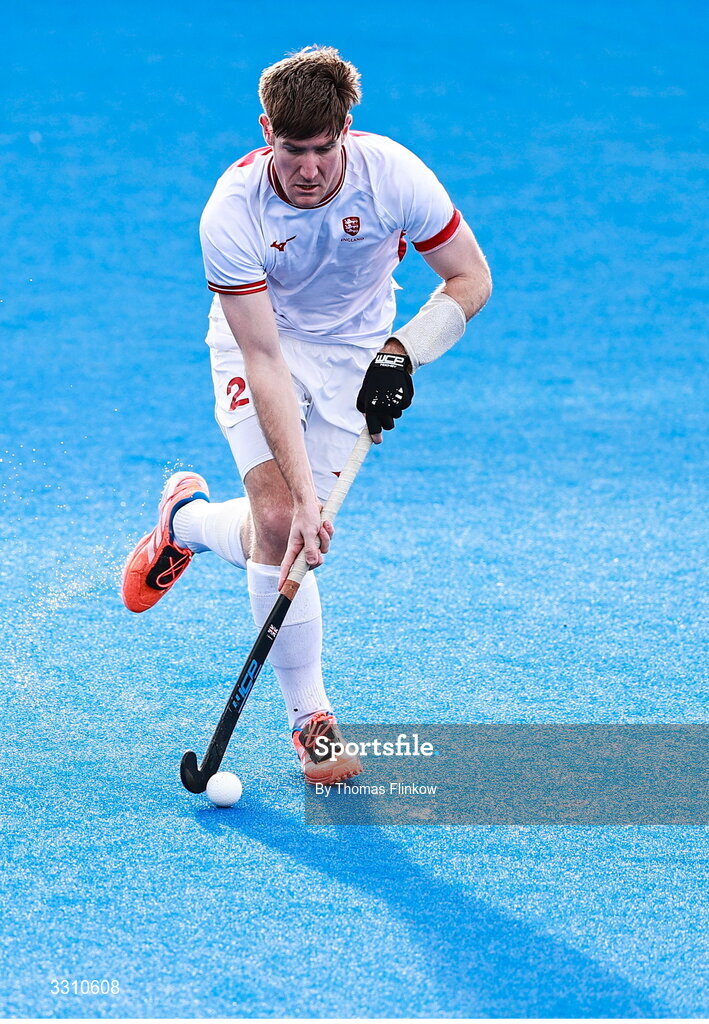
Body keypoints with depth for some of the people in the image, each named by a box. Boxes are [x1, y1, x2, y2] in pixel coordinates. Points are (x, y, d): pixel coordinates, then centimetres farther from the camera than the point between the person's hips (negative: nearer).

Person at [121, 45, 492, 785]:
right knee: (277, 518, -19)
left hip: (356, 352, 2)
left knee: (290, 526, -11)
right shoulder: (231, 214, -30)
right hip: (258, 343, -2)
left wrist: (402, 353, -26)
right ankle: (309, 717, 0)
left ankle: (189, 518, 25)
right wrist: (302, 496, -36)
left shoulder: (393, 174, -26)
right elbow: (265, 362, -31)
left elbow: (471, 279, -12)